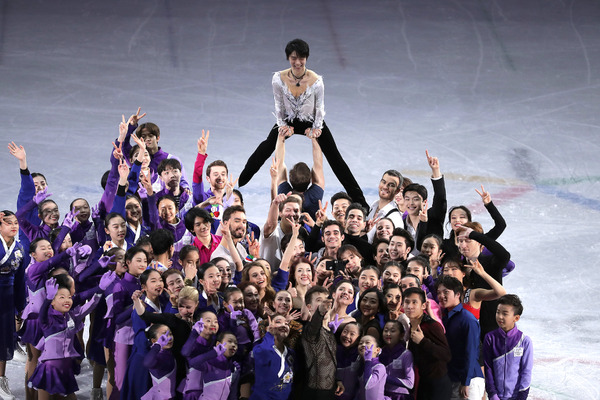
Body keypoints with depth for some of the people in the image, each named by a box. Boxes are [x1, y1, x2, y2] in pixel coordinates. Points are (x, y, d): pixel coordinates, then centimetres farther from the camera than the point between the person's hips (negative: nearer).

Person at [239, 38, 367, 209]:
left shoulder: (316, 80, -24)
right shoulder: (279, 79, -20)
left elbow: (319, 108, -11)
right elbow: (279, 106, -6)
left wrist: (316, 128, -18)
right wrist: (282, 126, -15)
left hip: (312, 123, -2)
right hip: (288, 122, 2)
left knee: (335, 159, -3)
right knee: (262, 151, 6)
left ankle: (359, 200, 1)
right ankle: (237, 183, 26)